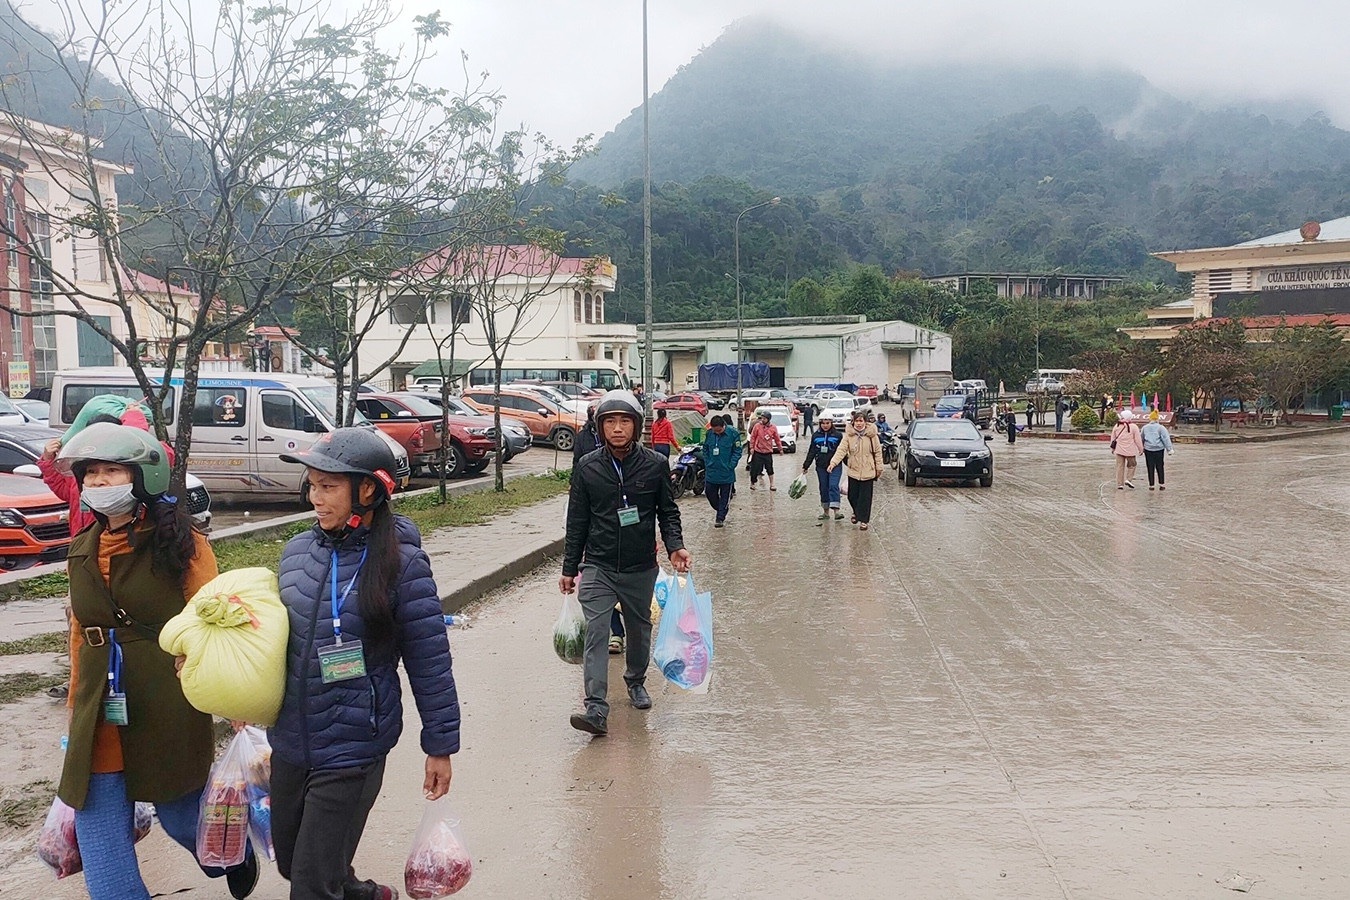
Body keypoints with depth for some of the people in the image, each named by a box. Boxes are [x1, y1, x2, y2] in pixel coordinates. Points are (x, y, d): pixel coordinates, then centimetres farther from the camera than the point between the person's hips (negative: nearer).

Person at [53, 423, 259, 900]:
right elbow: (81, 633, 16)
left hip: (167, 712, -4)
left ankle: (236, 857, 46)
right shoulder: (83, 550, 8)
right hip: (100, 723, 5)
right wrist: (77, 708, 18)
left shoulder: (182, 544, -8)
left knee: (180, 814, 13)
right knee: (99, 835, 1)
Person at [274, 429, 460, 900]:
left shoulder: (401, 564, -16)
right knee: (290, 861, 21)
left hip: (352, 752, -6)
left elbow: (430, 662, -11)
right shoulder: (297, 550, 0)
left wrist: (440, 747, -7)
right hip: (289, 742, 6)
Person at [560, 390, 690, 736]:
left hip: (641, 568, 1)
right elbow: (577, 523, 5)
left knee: (639, 629, 17)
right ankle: (596, 708, -19)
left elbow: (668, 512, 5)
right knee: (596, 632, -13)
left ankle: (636, 681, 43)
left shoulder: (656, 465, -3)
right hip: (598, 567, -1)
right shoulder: (588, 468, -1)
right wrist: (569, 568, 6)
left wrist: (675, 546, -12)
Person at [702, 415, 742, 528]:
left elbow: (737, 451, -7)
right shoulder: (709, 433, -3)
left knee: (725, 496, 5)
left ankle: (720, 517, 15)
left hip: (726, 472, -3)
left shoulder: (733, 433, -13)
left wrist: (730, 466, -13)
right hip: (711, 471, 3)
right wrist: (707, 463, 1)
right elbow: (705, 449, 10)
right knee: (710, 493, 10)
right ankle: (719, 509, 34)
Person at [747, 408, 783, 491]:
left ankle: (771, 485, 17)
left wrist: (780, 449, 12)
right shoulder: (757, 426, -7)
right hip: (758, 452, -1)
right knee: (755, 469, 4)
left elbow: (777, 439, 7)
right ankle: (752, 483, 20)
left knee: (770, 469, 8)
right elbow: (752, 437, -1)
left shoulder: (773, 428, -2)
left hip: (768, 452, 1)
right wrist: (751, 447, -5)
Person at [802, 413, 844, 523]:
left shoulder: (838, 435, 0)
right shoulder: (816, 436, 9)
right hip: (821, 467, 4)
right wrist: (805, 466, 12)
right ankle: (826, 511, 17)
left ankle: (836, 510, -23)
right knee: (823, 488, 8)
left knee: (833, 486, -17)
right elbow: (811, 452, 13)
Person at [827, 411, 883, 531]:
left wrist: (879, 468, 3)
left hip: (868, 472, -2)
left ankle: (864, 520, 9)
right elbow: (841, 449, -12)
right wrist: (833, 462, -26)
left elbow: (877, 452, 3)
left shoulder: (871, 435, -5)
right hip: (853, 471, 2)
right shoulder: (849, 435, -3)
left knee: (865, 497, -1)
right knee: (852, 496, 10)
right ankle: (857, 512, 38)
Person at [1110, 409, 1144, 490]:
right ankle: (1129, 479, 2)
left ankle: (1119, 484, 8)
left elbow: (1113, 438, 11)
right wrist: (1141, 449, 5)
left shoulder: (1117, 426, 2)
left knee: (1120, 466, 8)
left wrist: (1112, 448, 24)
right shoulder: (1134, 427, -10)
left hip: (1119, 450, 3)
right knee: (1132, 465, 17)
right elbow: (1138, 440, -7)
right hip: (1130, 451, -3)